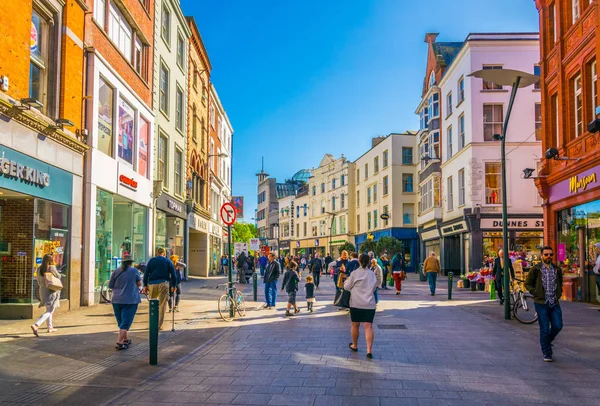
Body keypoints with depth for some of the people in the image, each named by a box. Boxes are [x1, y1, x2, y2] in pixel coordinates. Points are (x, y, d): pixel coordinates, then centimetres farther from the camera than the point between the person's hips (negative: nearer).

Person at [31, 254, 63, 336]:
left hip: (43, 290, 7)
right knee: (50, 311, -6)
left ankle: (50, 327, 31)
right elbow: (58, 276, -4)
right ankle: (36, 325, -22)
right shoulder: (51, 267, -15)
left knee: (48, 309, 22)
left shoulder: (39, 269, 2)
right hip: (51, 291, -7)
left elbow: (39, 282, 7)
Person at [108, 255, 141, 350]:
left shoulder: (116, 272, 2)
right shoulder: (134, 271, -4)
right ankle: (119, 343, -10)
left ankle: (125, 340, 30)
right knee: (125, 323, -2)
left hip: (116, 300, 4)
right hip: (130, 300, -4)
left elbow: (110, 286, 5)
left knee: (121, 322, 17)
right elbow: (139, 284, 5)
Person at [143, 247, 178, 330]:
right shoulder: (168, 261, 8)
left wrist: (145, 285, 9)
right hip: (163, 283, -2)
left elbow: (146, 273, 5)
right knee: (162, 304, 1)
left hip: (152, 284, 2)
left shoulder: (151, 261, 10)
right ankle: (159, 325, -1)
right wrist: (173, 286, 10)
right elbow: (173, 275, 4)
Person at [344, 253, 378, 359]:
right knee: (368, 326, -2)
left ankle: (355, 345, 31)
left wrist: (346, 281, 23)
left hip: (356, 304, -2)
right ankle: (369, 350, -11)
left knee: (355, 325, 14)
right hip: (370, 304, 2)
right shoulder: (372, 274, 4)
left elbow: (347, 287, 4)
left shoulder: (354, 273, -6)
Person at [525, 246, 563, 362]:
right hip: (541, 303, -4)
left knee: (558, 326, -2)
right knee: (544, 329, -1)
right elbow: (527, 284, 2)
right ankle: (546, 354, 12)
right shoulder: (535, 269, -3)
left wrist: (558, 294, 10)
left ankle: (547, 341, 29)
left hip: (554, 303, 4)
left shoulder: (557, 270, 9)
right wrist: (536, 293, -9)